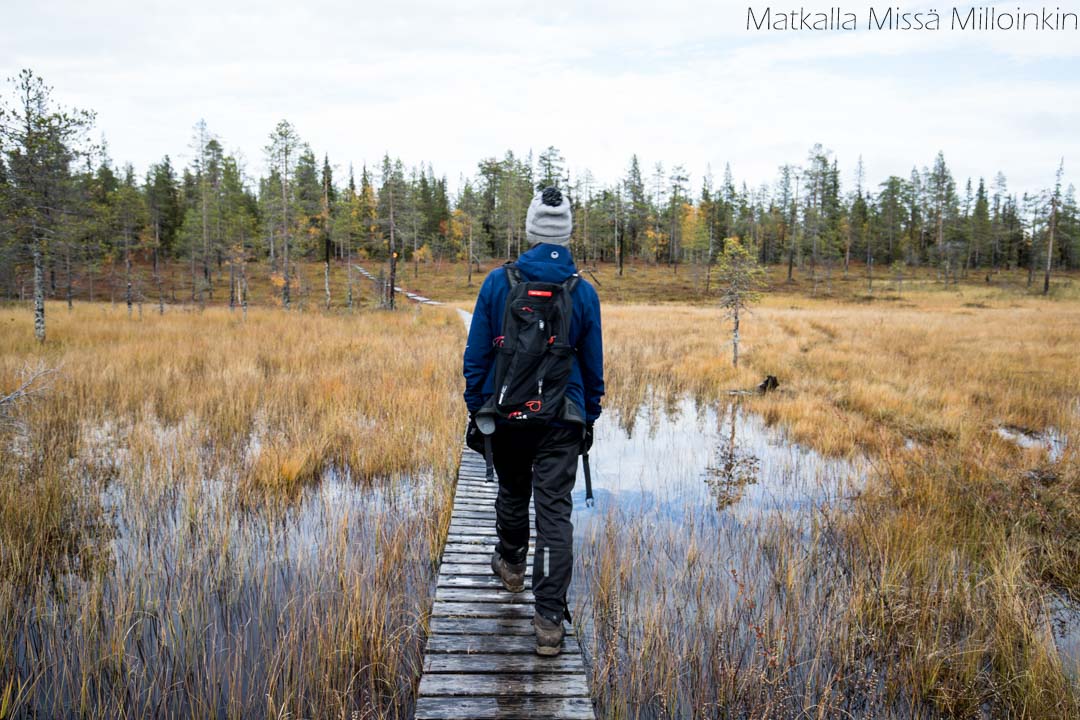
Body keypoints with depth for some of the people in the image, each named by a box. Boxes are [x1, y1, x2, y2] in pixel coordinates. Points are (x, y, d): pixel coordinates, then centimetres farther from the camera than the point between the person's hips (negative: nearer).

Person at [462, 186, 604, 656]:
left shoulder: (497, 282, -4)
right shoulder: (583, 292, -2)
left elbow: (476, 354, -1)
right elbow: (593, 365, 6)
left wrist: (475, 409, 9)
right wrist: (589, 418, 17)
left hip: (505, 413, 1)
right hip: (561, 418, -1)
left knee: (512, 493, 24)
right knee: (555, 512, -1)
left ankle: (511, 565, 48)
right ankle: (549, 620, -3)